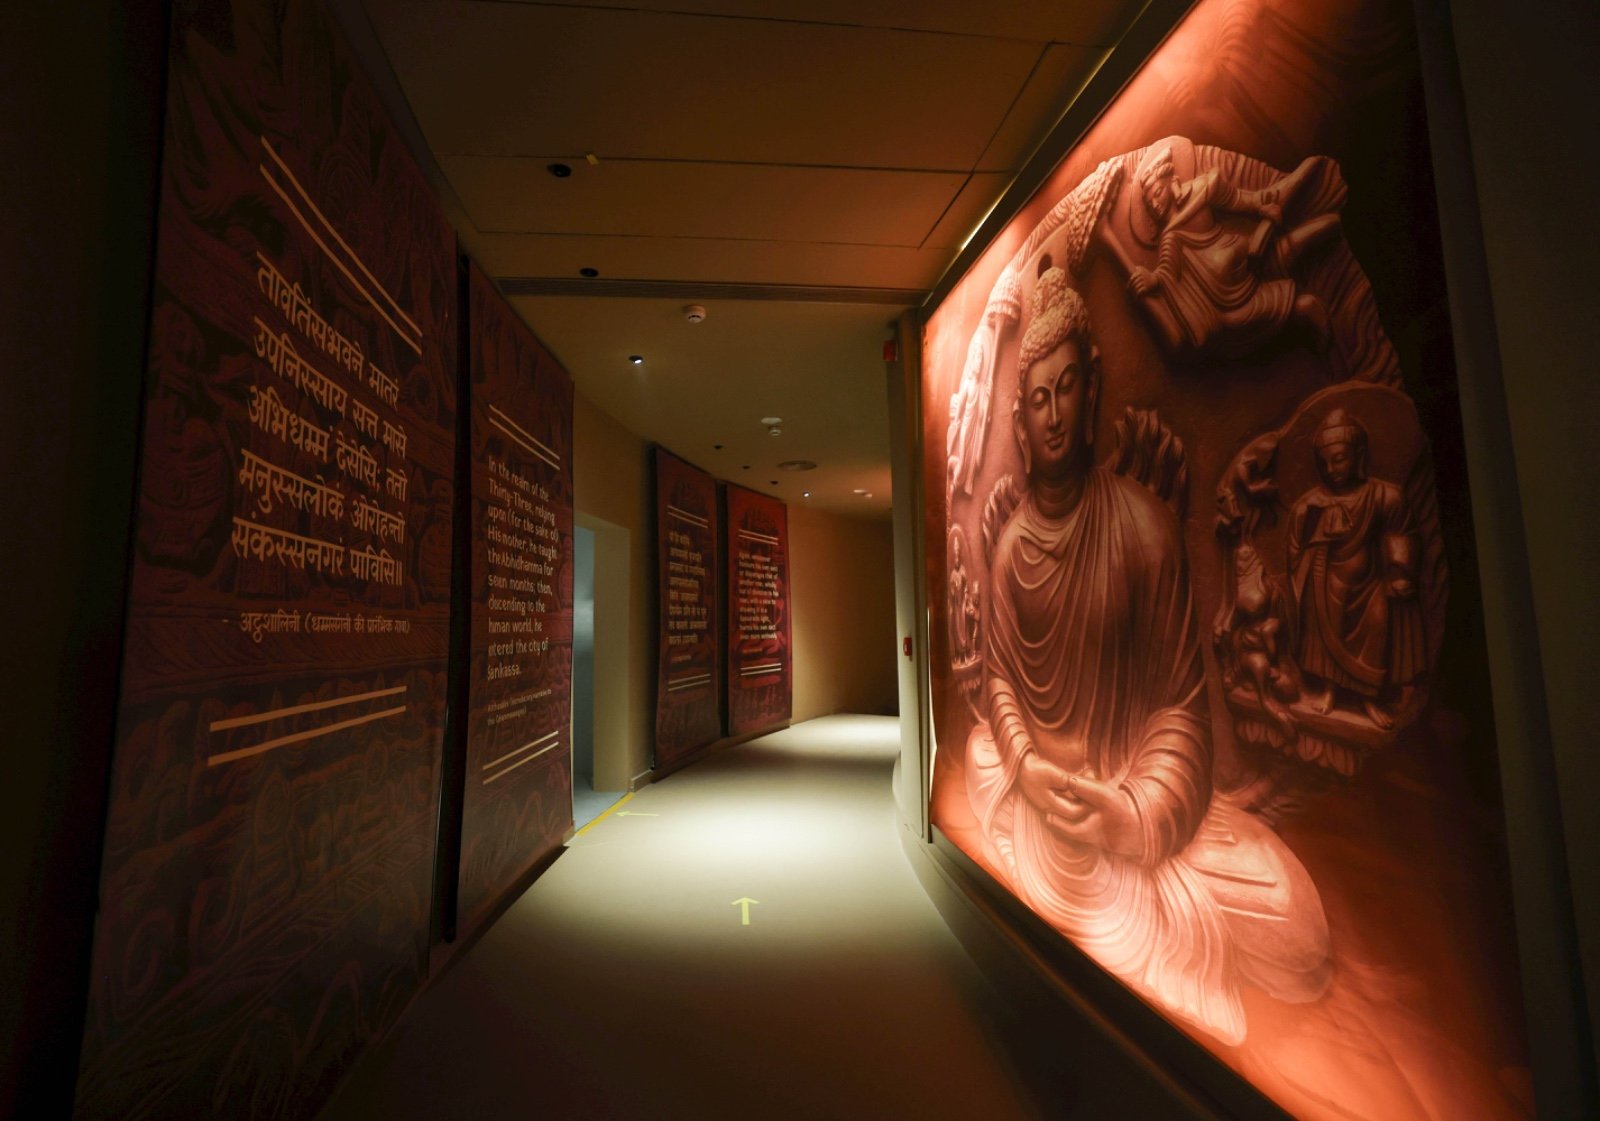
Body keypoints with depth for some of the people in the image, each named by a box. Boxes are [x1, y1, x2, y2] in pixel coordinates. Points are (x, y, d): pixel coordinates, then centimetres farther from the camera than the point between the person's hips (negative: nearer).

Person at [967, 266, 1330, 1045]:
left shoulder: (1142, 525, -14)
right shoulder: (1009, 543, -4)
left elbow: (1182, 700, -10)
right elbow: (998, 678, 3)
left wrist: (1135, 813, -22)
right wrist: (1028, 768, -14)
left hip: (1134, 793, -2)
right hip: (1036, 790, 2)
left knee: (1292, 918, -15)